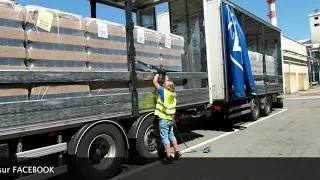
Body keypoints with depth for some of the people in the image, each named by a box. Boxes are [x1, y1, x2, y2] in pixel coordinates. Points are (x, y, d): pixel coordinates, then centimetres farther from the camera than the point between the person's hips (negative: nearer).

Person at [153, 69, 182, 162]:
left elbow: (155, 81, -11)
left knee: (165, 138, 1)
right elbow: (168, 82, 22)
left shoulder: (164, 92, -16)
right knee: (171, 136, 20)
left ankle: (169, 155, 3)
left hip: (164, 119, -7)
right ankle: (177, 152, 27)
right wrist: (165, 74, 27)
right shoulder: (172, 93, 3)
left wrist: (158, 73, 2)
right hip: (171, 119, 8)